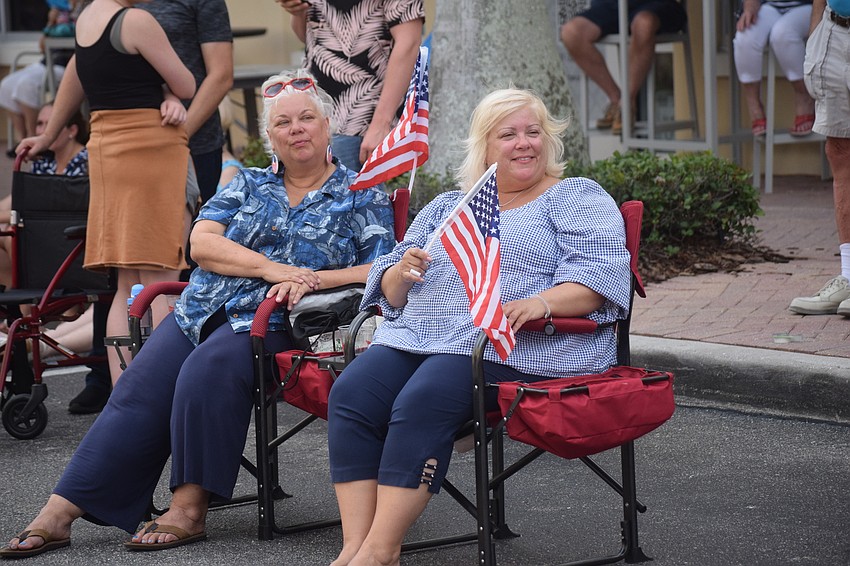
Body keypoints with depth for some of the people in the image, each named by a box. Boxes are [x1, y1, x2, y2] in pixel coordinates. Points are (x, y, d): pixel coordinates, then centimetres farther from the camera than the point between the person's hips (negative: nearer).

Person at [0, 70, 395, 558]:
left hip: (272, 322, -4)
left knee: (208, 371, -34)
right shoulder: (249, 184, 20)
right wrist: (271, 268, -9)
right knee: (139, 391, -17)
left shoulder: (363, 197, 10)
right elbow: (202, 243, 6)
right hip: (204, 311, 4)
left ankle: (190, 508, -28)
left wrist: (312, 279, -15)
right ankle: (59, 514, -21)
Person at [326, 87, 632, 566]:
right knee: (352, 393, -24)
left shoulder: (577, 198, 12)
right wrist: (401, 273, 1)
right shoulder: (446, 208, 28)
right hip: (418, 337, 6)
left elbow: (601, 277, -4)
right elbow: (389, 290, 25)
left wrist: (540, 302, -22)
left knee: (422, 402, -32)